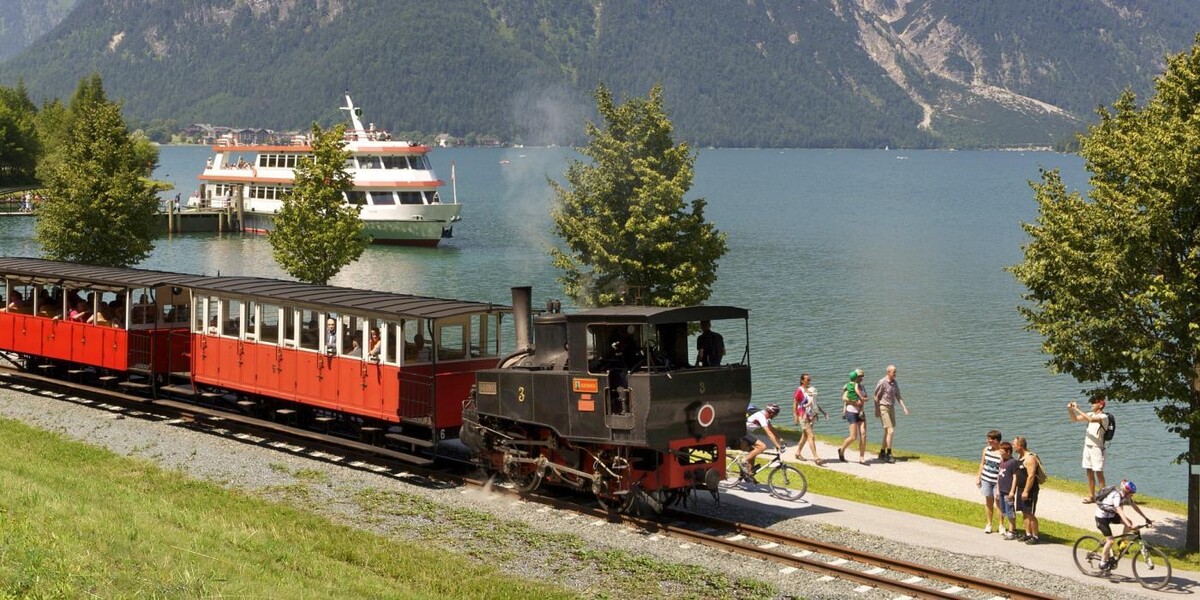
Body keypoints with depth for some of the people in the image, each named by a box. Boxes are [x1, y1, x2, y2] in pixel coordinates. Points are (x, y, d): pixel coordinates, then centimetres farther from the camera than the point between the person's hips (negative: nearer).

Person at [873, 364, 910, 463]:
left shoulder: (894, 383, 7)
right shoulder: (882, 383, -16)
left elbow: (898, 396, 10)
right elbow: (876, 397, -12)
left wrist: (904, 408, -1)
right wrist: (876, 411, -13)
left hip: (891, 408, 8)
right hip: (883, 408, -8)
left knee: (888, 432, 10)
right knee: (890, 431, -14)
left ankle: (882, 453, 19)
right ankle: (888, 455, -9)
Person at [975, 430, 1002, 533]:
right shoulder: (986, 449, 3)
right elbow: (982, 464, 13)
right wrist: (978, 477, 12)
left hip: (997, 481, -5)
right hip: (986, 479, 5)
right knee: (988, 501, 11)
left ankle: (1000, 524, 15)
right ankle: (989, 523, 22)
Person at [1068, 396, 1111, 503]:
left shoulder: (1103, 417, -11)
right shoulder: (1090, 414, 12)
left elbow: (1091, 419, -29)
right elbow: (1074, 419, 16)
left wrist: (1077, 409, -24)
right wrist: (1070, 410, -2)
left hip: (1097, 447, -7)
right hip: (1087, 446, 7)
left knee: (1098, 472, -6)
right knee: (1089, 472, 9)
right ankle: (1091, 496, 16)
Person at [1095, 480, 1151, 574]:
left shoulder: (1125, 496, -9)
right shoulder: (1116, 496, -33)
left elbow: (1135, 507, 0)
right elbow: (1120, 512, -42)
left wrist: (1146, 519, -4)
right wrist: (1129, 525, -51)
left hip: (1111, 515, 8)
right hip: (1102, 517, -8)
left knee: (1129, 523, -12)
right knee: (1110, 541, -13)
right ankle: (1103, 563, 1)